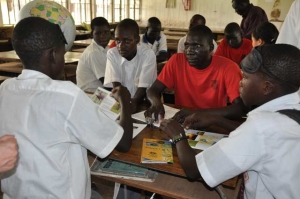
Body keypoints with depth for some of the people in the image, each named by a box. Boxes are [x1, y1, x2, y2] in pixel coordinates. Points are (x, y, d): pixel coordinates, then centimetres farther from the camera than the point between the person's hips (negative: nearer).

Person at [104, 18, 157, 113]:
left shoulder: (148, 55, -12)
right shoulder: (112, 53, -5)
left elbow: (143, 88, -17)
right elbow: (116, 84, -12)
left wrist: (134, 102, -37)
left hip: (143, 103, -2)